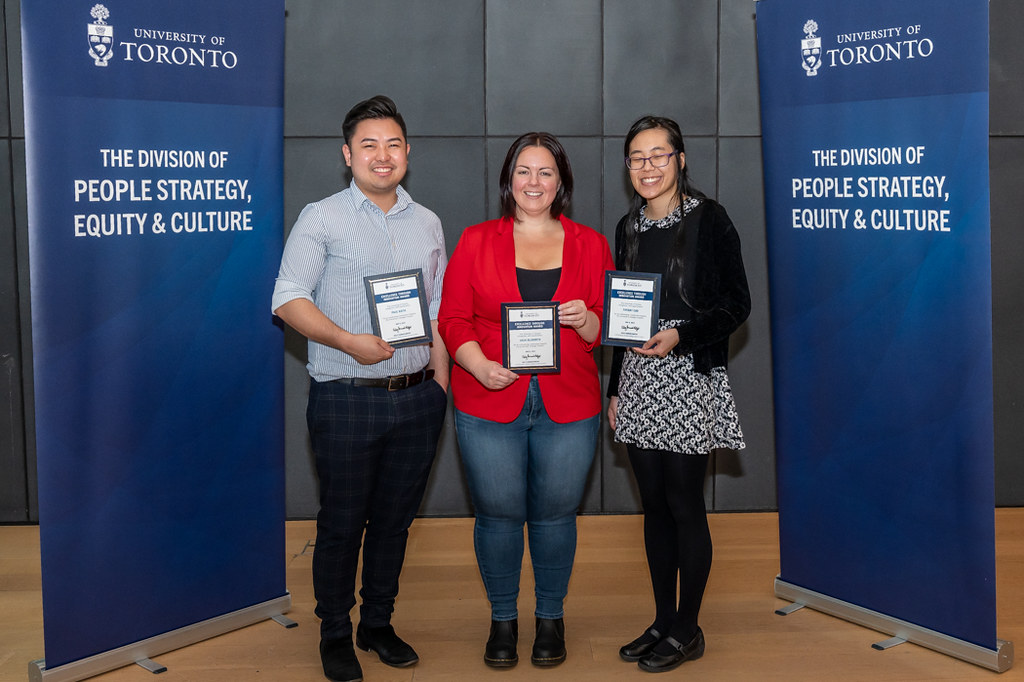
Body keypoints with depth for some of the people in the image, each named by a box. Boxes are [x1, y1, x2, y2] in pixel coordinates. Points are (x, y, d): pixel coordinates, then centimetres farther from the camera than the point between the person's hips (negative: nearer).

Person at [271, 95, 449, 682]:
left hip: (417, 397, 4)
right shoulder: (322, 219, -2)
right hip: (347, 398, -4)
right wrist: (350, 341, -21)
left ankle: (379, 624, 28)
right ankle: (335, 634, 21)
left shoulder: (428, 224, 13)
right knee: (342, 522, 4)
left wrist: (440, 379, 7)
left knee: (395, 518, 13)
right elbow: (289, 299, -10)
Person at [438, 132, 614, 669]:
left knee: (555, 514, 7)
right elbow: (453, 319, 2)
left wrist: (584, 319, -15)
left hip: (568, 408, 1)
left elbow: (608, 329, 8)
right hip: (489, 406, 0)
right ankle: (502, 619, 24)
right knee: (498, 514, 4)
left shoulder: (590, 245, 9)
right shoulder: (475, 242, 6)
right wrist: (481, 366, -14)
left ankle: (550, 618, 26)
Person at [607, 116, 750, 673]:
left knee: (685, 505, -1)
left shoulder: (708, 219, -6)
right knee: (654, 505, 11)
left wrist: (679, 335, -21)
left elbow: (736, 305, -7)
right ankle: (662, 621, 22)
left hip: (689, 379, -6)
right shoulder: (629, 228, 12)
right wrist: (614, 388, 17)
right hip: (638, 383, 6)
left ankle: (687, 631, 12)